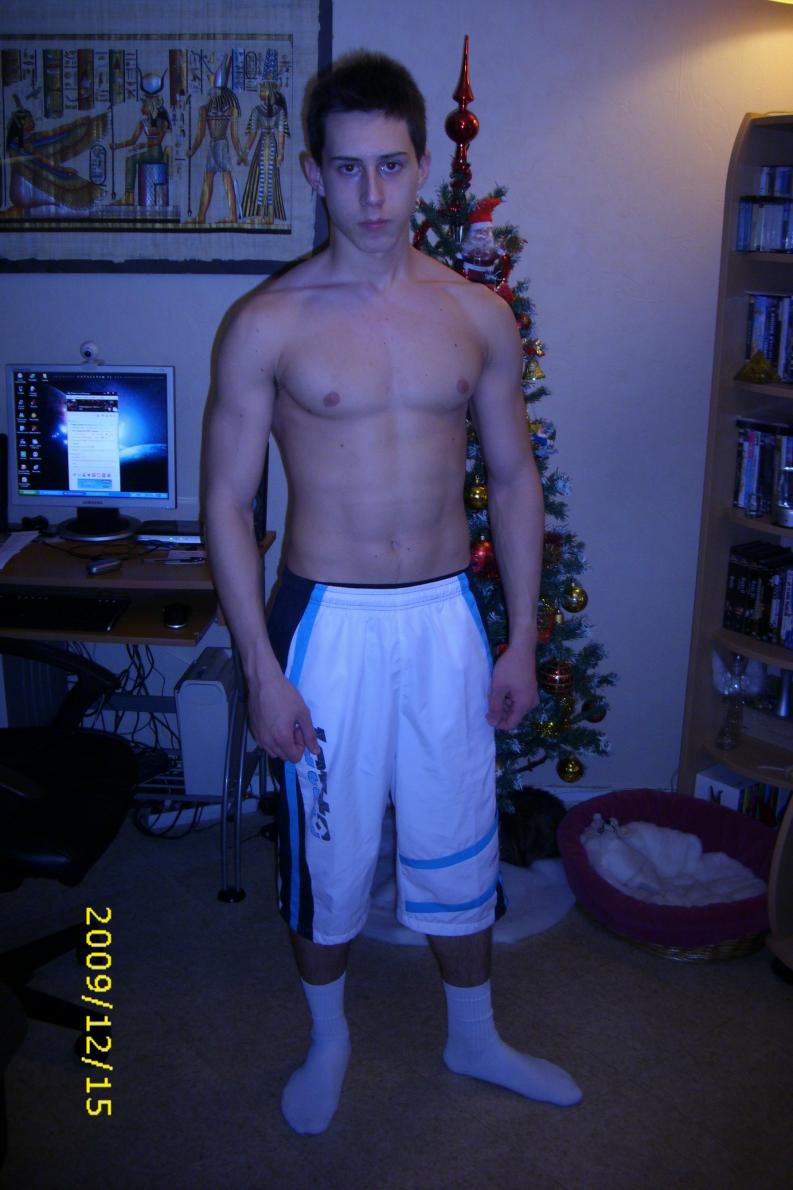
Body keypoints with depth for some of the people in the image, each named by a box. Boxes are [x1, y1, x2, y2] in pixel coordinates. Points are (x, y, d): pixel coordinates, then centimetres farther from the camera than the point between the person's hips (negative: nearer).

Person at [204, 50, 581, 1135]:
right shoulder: (268, 325, -7)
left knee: (458, 838, 16)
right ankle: (328, 1038, 40)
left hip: (448, 614, 3)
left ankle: (474, 1038, 41)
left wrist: (522, 640, 3)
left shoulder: (479, 315, 1)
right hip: (327, 618, -2)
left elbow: (514, 480, 6)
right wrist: (262, 669, -10)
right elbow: (228, 503, -6)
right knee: (328, 844, 13)